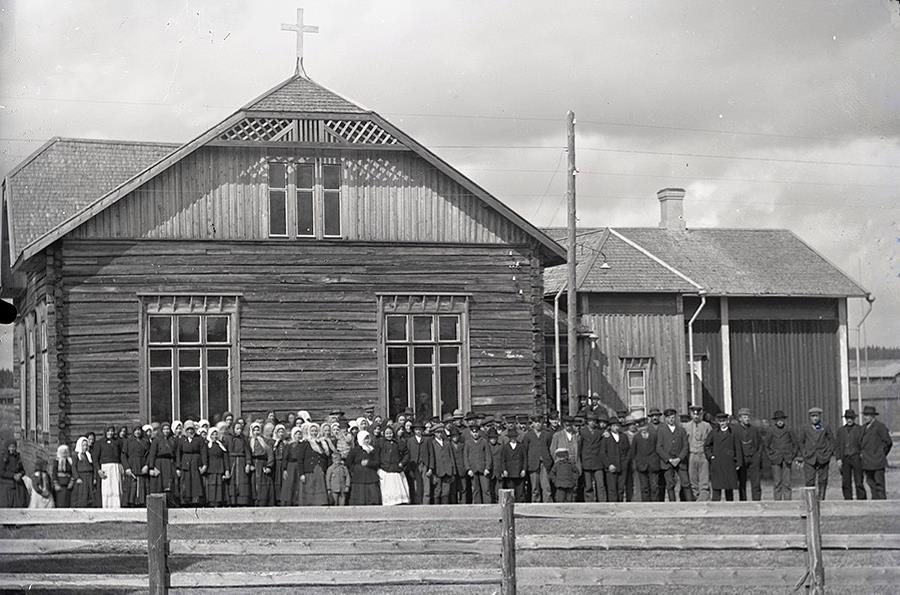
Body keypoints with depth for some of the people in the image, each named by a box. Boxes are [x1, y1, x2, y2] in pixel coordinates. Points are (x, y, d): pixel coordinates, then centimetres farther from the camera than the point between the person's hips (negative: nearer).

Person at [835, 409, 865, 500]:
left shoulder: (860, 429, 4)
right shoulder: (840, 430, 14)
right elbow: (837, 446, 11)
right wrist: (838, 459, 0)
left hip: (856, 457, -3)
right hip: (844, 459, 3)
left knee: (859, 482, -7)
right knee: (846, 483, 1)